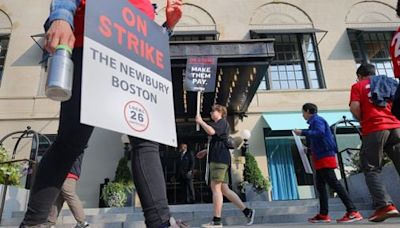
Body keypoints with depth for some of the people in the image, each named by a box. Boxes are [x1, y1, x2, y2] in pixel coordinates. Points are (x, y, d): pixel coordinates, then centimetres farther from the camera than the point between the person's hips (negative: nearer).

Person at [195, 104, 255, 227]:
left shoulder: (222, 122, -1)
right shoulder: (219, 125, 29)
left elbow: (211, 131, -22)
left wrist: (200, 121, -9)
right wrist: (206, 151, 35)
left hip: (220, 158, -10)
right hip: (218, 159, 10)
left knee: (215, 187, -11)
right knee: (224, 189, 6)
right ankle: (247, 211, 7)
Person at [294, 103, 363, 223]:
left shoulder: (317, 120, -8)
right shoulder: (315, 121, 21)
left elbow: (319, 133, -26)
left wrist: (302, 132, -21)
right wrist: (309, 149, 21)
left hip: (325, 157, -10)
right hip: (320, 158, 10)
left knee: (333, 183, -12)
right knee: (320, 185, 10)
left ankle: (353, 212, -10)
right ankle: (323, 214, 14)